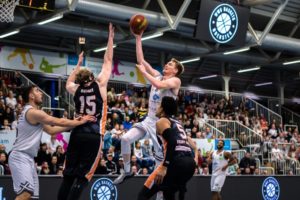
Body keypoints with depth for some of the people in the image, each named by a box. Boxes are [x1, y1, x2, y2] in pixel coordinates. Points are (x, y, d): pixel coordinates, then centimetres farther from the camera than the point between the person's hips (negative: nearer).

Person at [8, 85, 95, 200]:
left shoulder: (33, 113, 19)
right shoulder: (33, 112, -14)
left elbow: (51, 130, 21)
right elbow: (60, 122, -12)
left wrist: (73, 124, 15)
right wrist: (81, 122, -1)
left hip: (27, 158, 11)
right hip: (20, 157, -11)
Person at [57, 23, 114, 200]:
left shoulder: (77, 89, 9)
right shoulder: (100, 84, -1)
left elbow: (68, 84, 35)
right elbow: (108, 60, 6)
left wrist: (78, 64, 39)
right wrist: (111, 37, 14)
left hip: (77, 133, 4)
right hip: (93, 135, -4)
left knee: (69, 175, 8)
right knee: (83, 177, -5)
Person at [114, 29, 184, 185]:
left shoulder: (175, 81, -7)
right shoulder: (158, 75, 11)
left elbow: (159, 85, -28)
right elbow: (141, 60, 8)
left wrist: (144, 72, -17)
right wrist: (138, 38, 3)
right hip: (149, 120, 6)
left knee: (161, 155, 0)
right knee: (125, 139, -12)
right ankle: (127, 171, 5)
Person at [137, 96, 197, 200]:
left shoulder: (161, 121, 4)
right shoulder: (177, 123, 29)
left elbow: (172, 142, -13)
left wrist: (164, 167, -17)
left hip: (176, 162, -8)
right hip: (190, 163, 8)